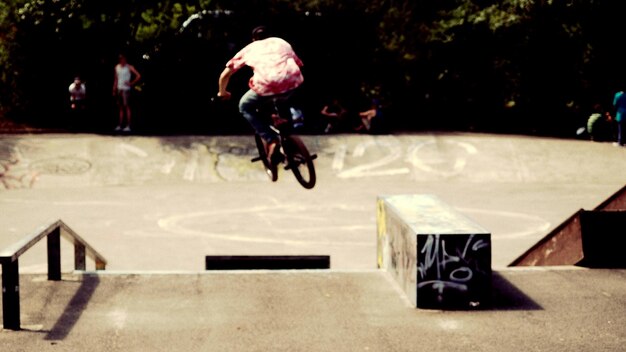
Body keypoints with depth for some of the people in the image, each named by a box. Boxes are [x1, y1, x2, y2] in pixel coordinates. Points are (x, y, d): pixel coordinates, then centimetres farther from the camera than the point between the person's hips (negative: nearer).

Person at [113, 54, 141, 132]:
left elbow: (138, 76, -8)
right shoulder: (117, 67, 14)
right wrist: (114, 90, 12)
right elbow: (116, 79, 18)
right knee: (120, 107, 8)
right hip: (119, 89, 6)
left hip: (126, 89, -6)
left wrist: (131, 83, -11)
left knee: (126, 106, -9)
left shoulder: (129, 67, -3)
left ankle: (128, 126, -10)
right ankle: (119, 125, 10)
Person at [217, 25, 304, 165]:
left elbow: (225, 75, 28)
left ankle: (271, 140, 7)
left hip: (266, 85, -3)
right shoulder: (281, 42, 32)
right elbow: (298, 64, 38)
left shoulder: (249, 49, 28)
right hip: (292, 80, 3)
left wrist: (222, 93, 47)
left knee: (245, 107, 24)